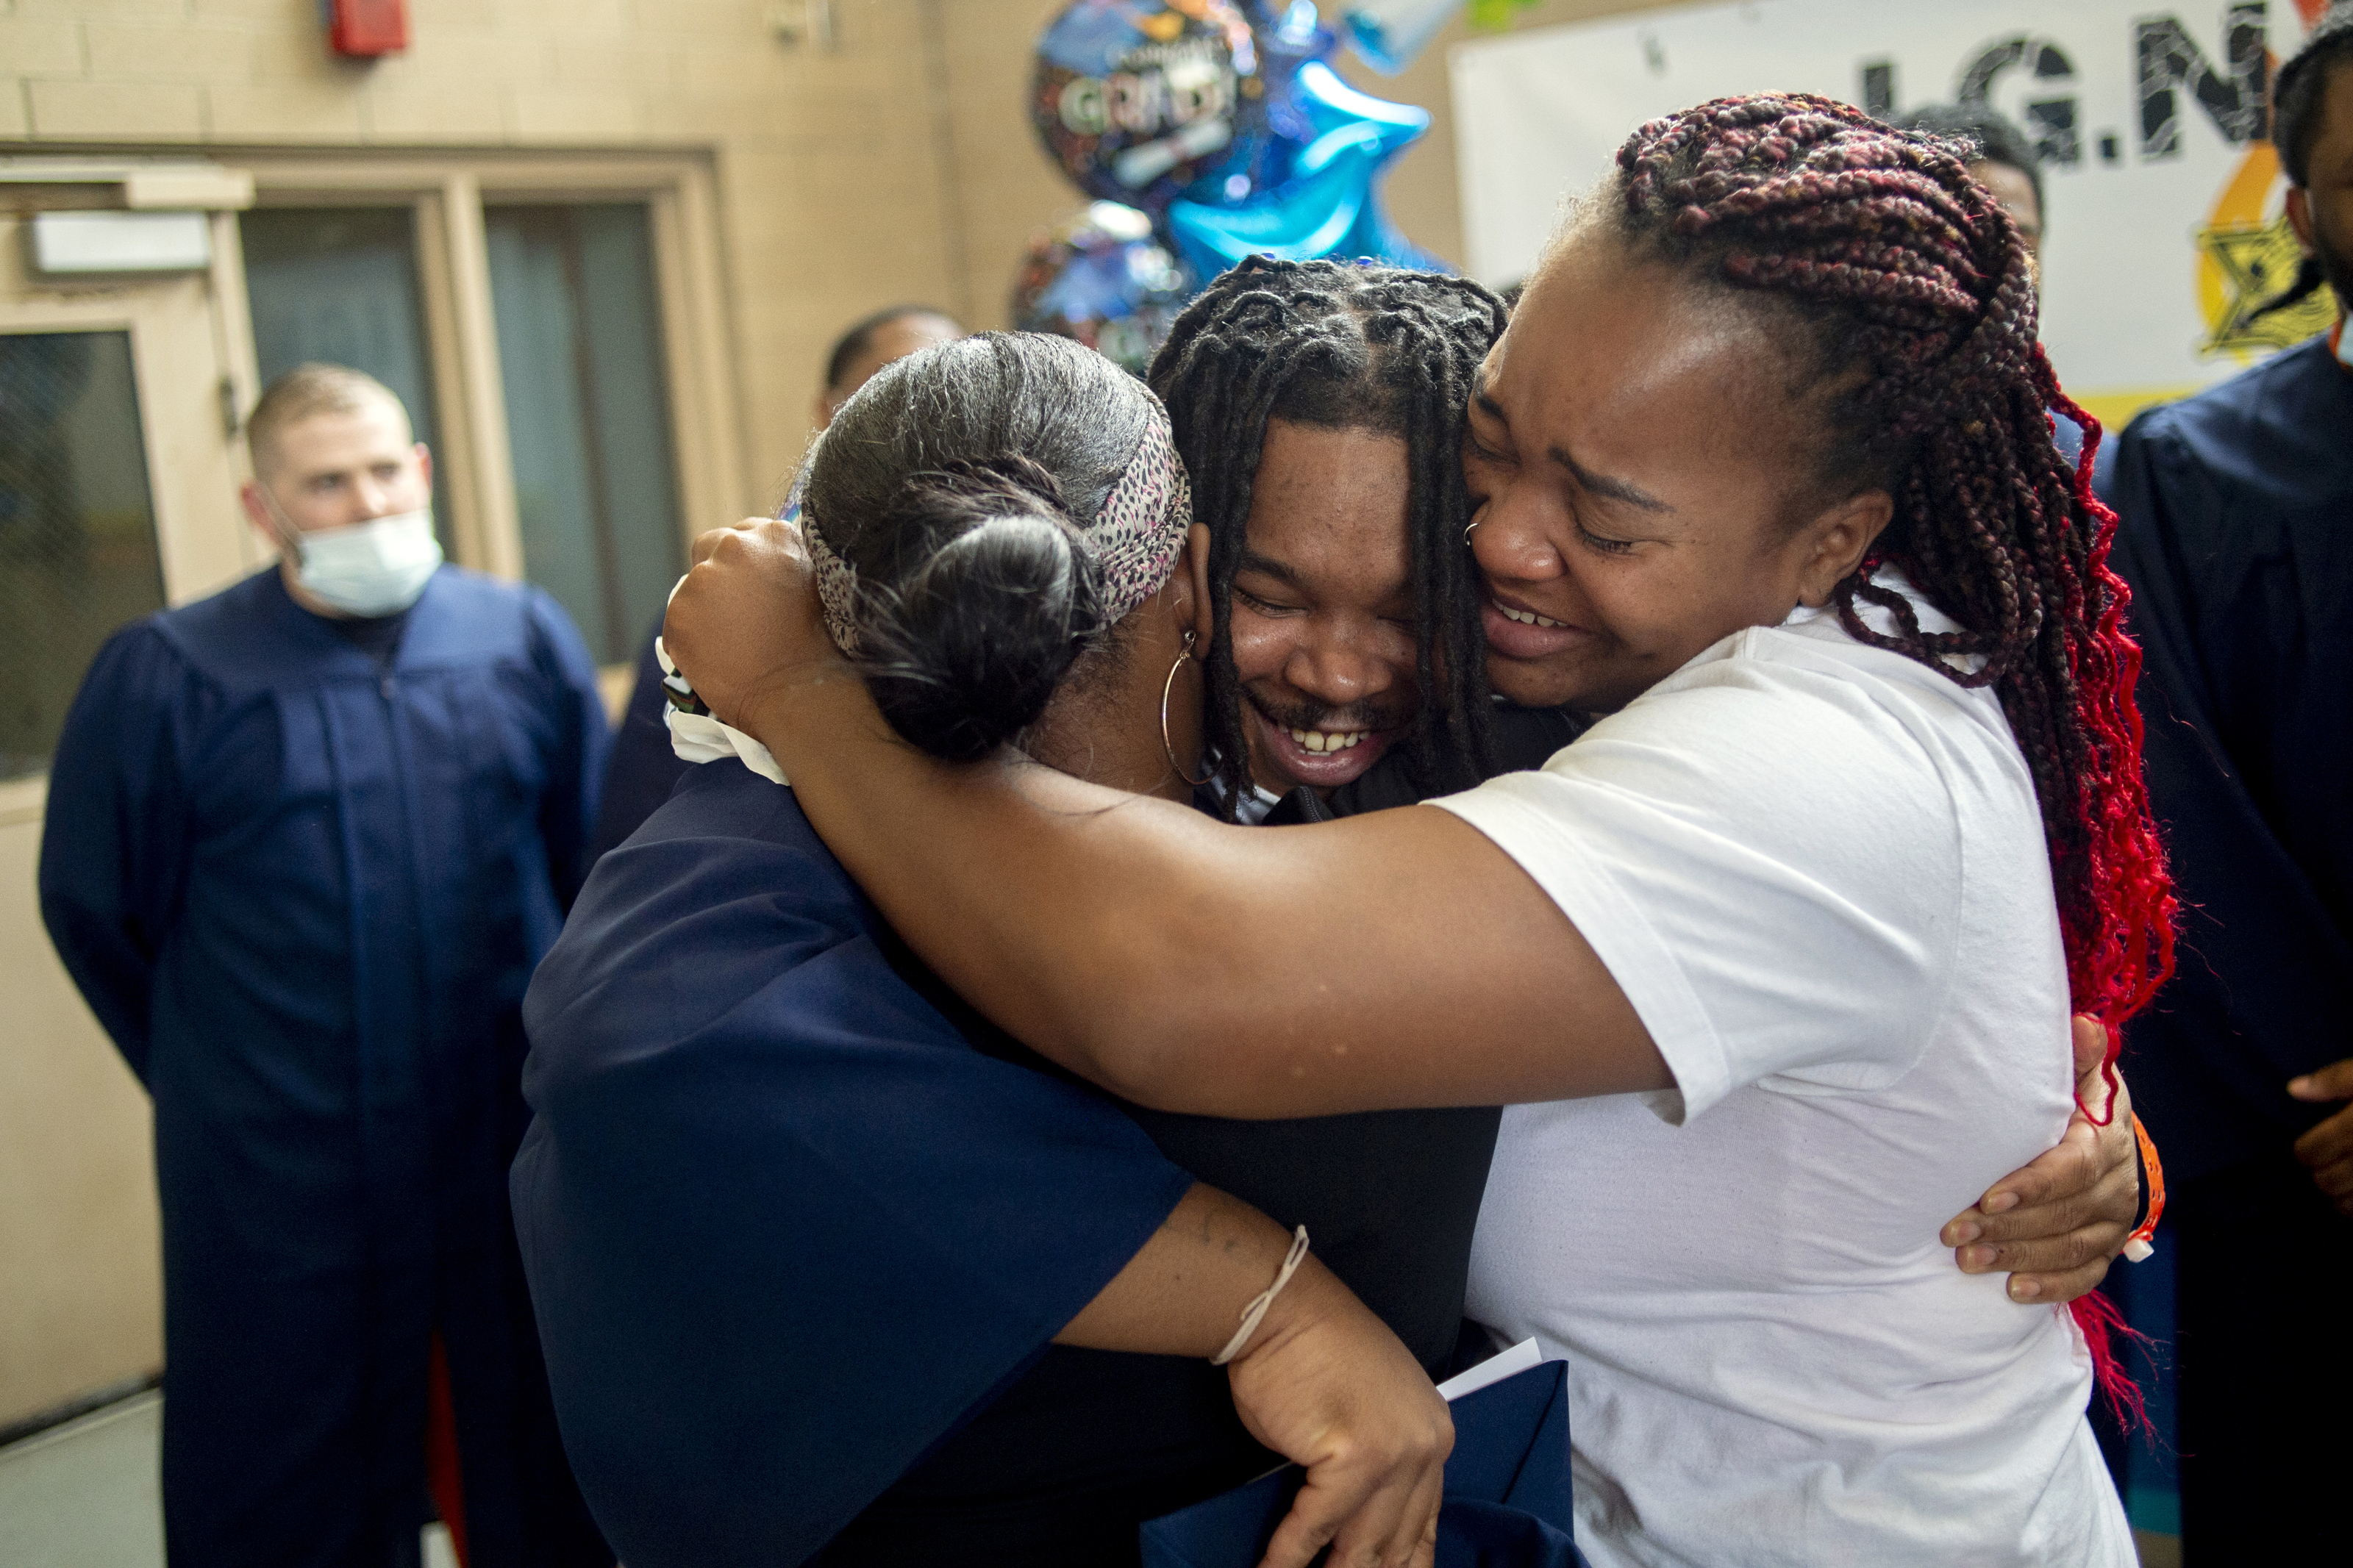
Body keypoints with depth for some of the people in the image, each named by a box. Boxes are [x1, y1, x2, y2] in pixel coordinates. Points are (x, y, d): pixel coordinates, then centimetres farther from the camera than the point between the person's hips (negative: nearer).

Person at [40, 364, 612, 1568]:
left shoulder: (524, 640, 1)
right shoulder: (165, 678, -6)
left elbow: (593, 860, 8)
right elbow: (95, 912, 3)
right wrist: (219, 1077, 10)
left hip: (512, 1157, 2)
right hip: (284, 1186, -2)